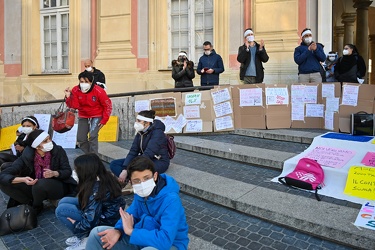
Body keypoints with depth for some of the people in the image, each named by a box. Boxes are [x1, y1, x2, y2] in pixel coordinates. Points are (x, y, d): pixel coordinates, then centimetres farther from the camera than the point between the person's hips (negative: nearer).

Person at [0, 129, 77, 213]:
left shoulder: (58, 150, -16)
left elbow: (68, 171, -10)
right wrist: (23, 179, -38)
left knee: (41, 183, -35)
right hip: (35, 188, 2)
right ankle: (30, 203, -3)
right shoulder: (26, 157, -16)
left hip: (59, 186, -2)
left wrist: (54, 173, -32)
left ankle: (36, 207, -3)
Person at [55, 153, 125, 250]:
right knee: (63, 201, 6)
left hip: (105, 223, -9)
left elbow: (90, 221, -26)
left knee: (61, 210, -11)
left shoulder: (96, 190, -32)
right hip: (105, 213, 9)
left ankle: (85, 239, -1)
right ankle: (82, 234, 9)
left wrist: (75, 225, -10)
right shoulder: (105, 177, -7)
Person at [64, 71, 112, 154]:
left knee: (92, 136, -20)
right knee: (81, 138, 6)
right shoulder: (75, 90, -14)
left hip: (97, 116, -4)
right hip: (83, 116, 5)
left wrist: (104, 120, -15)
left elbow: (108, 105, -14)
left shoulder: (98, 91, -23)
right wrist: (68, 97, -32)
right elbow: (74, 106, -15)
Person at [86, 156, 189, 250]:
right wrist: (118, 230, -13)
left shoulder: (171, 200, -30)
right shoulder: (140, 193, -7)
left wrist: (131, 231, -28)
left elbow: (165, 240, -38)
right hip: (145, 236, 7)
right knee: (96, 234, 4)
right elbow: (131, 214, 10)